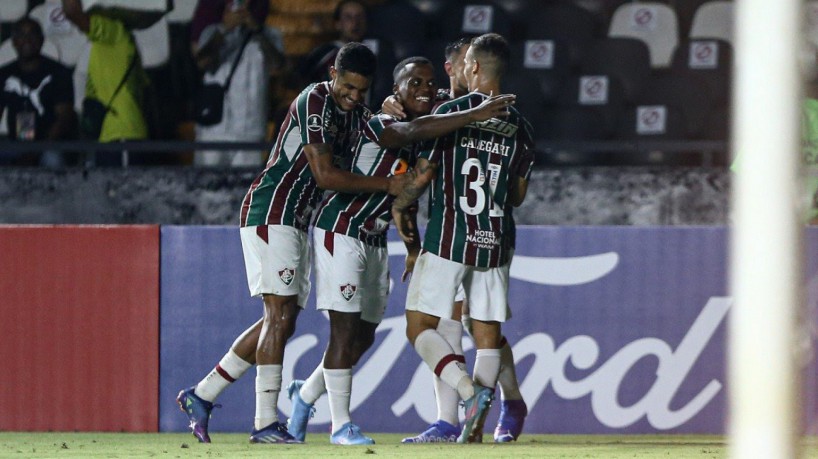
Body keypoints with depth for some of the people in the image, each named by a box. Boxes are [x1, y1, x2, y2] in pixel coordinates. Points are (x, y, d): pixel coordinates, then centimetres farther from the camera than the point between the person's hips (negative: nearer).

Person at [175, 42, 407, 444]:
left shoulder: (359, 116, 14)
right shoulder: (314, 102, -15)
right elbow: (326, 175, -20)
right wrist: (386, 184, -17)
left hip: (298, 222, 10)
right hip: (271, 212, -10)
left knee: (282, 321, 8)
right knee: (280, 316, -13)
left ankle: (201, 395, 14)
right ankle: (265, 423, -15)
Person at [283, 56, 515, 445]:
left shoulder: (425, 142, 8)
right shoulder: (380, 127, -19)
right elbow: (414, 130, -42)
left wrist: (413, 248, 21)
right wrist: (475, 116, -47)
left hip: (375, 242, 9)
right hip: (341, 233, -9)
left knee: (364, 336, 12)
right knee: (346, 329, -7)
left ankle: (306, 395, 32)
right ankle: (341, 424, 0)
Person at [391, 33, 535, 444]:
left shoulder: (450, 112, -6)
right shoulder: (519, 127, 7)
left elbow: (423, 173, -6)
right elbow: (518, 195, 14)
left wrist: (398, 207, 11)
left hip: (449, 238, -4)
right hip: (495, 242, 4)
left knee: (419, 326, 1)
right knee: (487, 335, 8)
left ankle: (470, 391, -21)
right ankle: (475, 426, 3)